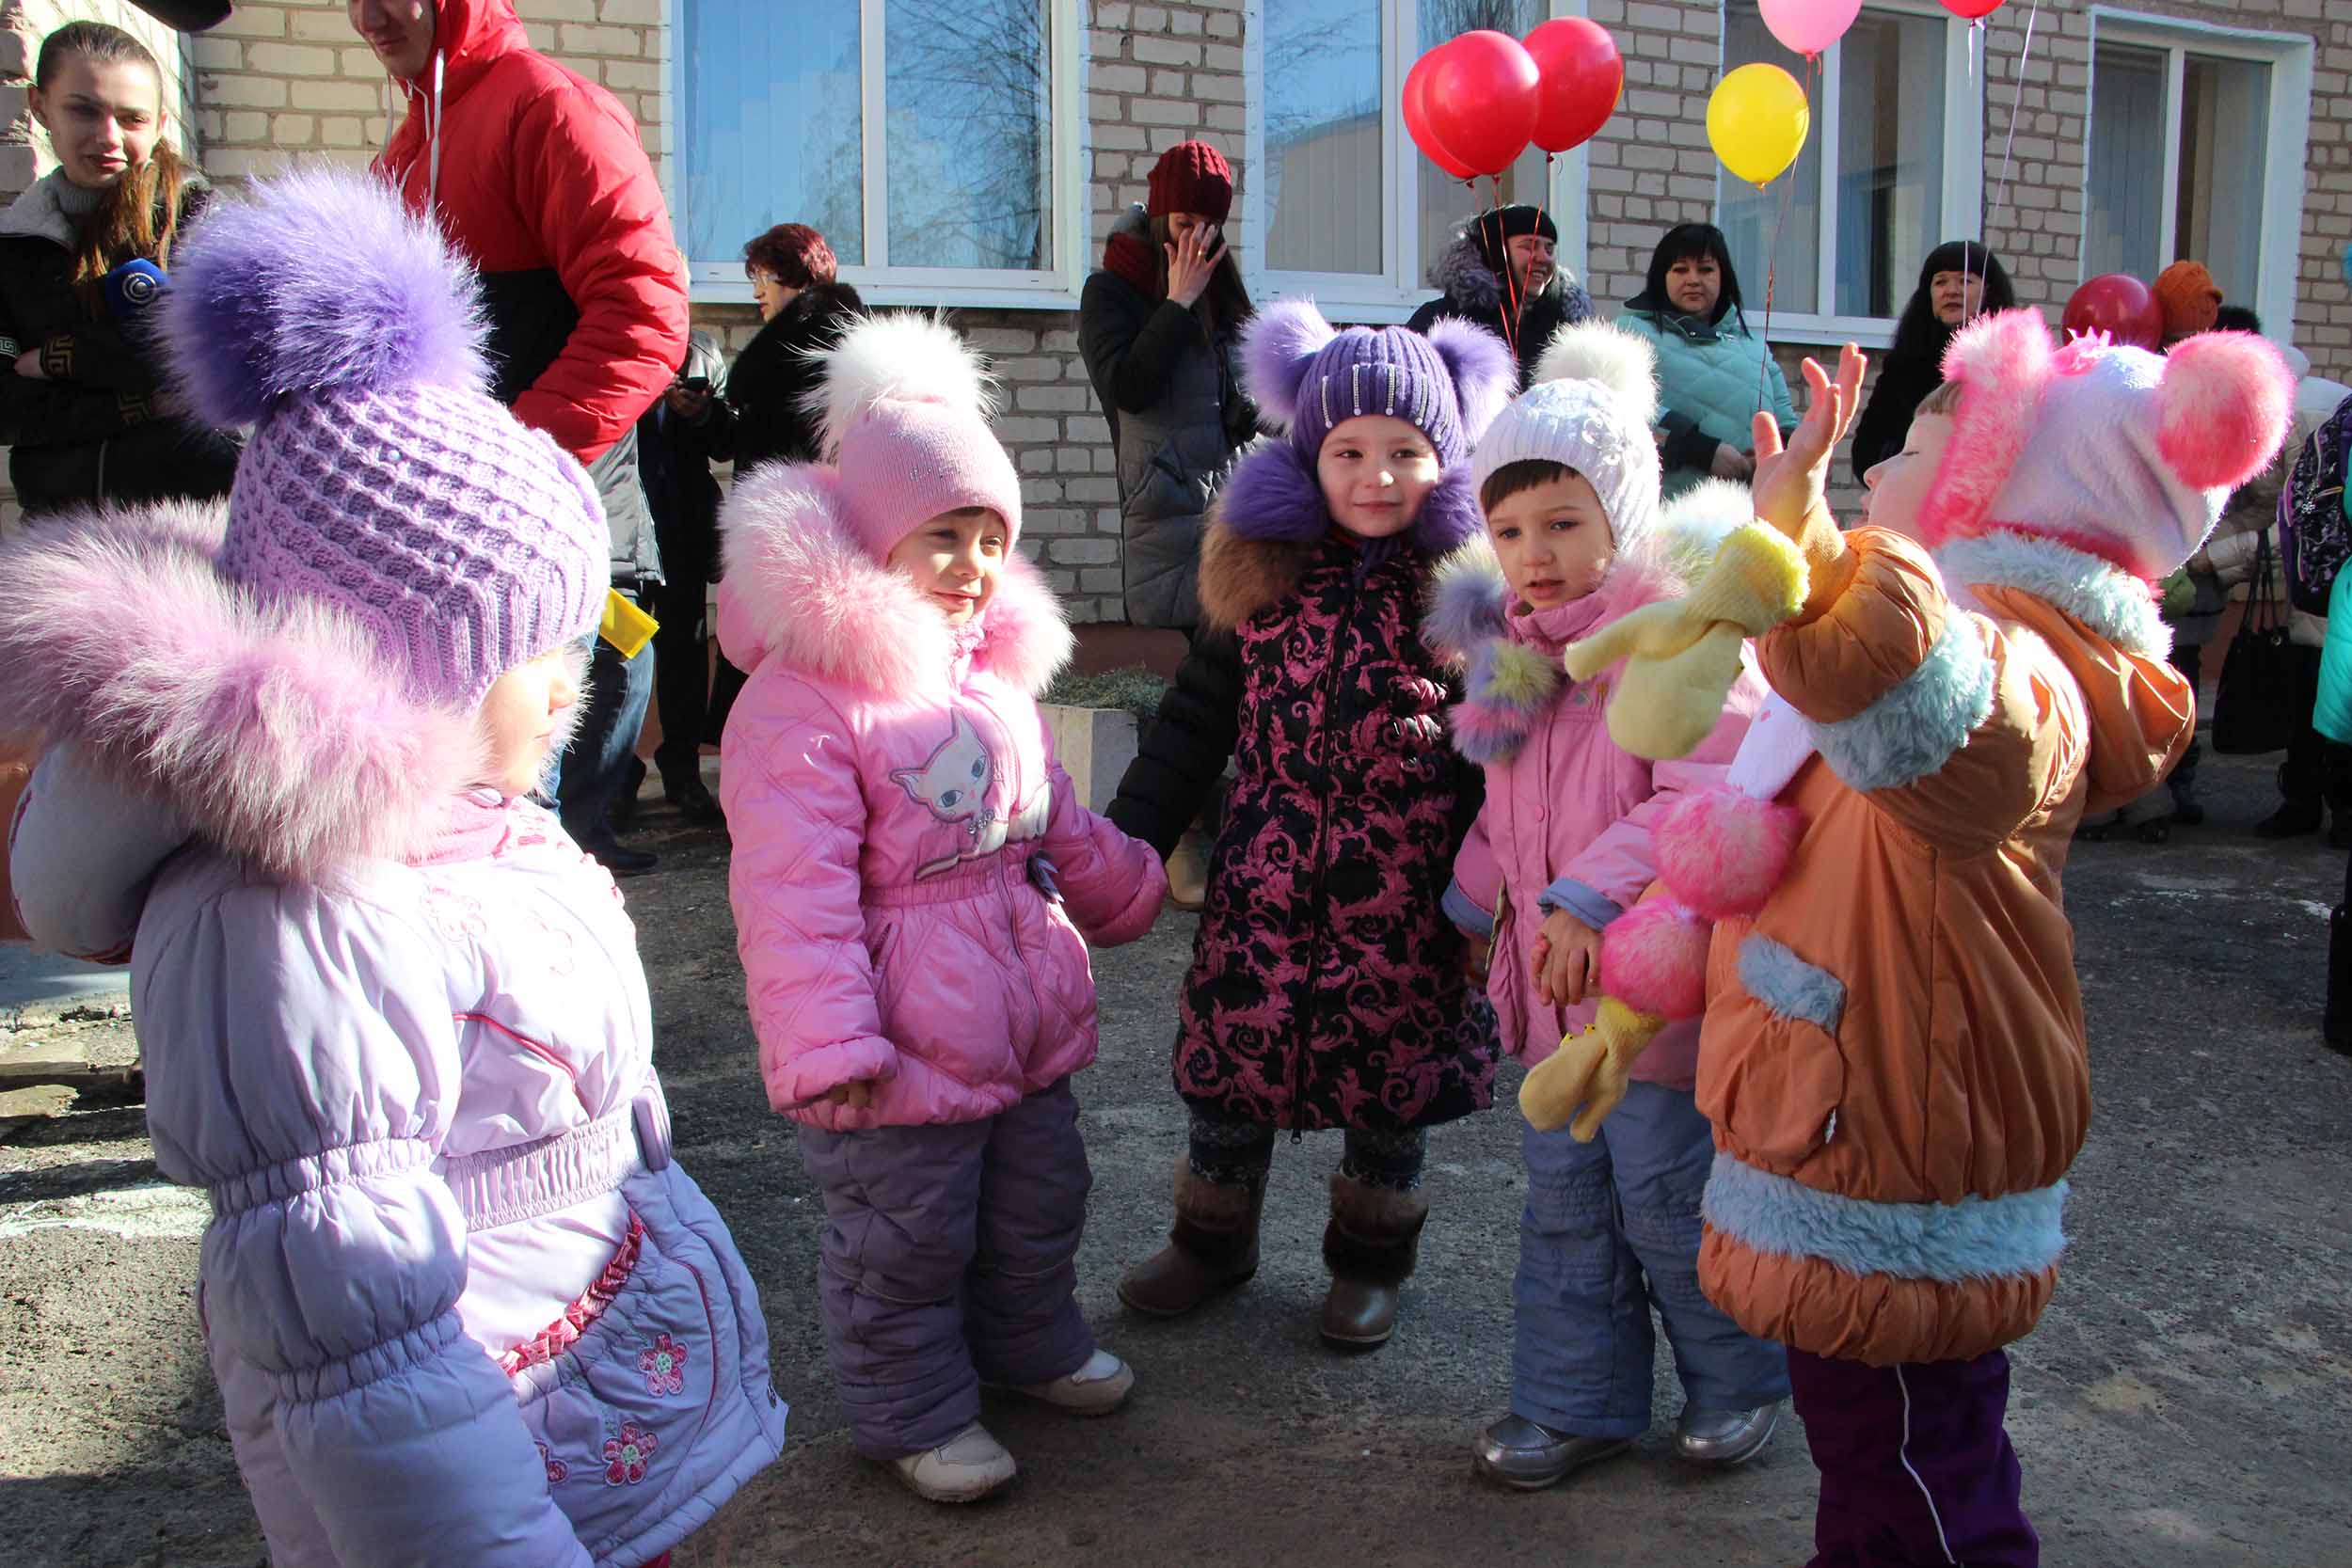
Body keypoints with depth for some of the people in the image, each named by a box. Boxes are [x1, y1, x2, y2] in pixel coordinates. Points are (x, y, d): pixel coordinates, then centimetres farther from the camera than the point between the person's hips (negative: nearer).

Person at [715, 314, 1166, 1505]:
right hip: (902, 1046, -8)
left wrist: (1130, 887, 35)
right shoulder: (803, 699, -21)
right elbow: (794, 894, -25)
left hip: (1025, 1016, 9)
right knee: (904, 1242, 8)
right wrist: (824, 1047, -28)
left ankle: (1032, 1345, 48)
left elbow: (1054, 821, 24)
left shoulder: (993, 670, 9)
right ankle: (917, 1415, 30)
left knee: (1039, 1205, 25)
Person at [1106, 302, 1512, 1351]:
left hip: (1402, 899, -2)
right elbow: (1193, 724, 6)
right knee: (1229, 1063, 11)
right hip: (1263, 888, 2)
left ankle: (1371, 1257, 36)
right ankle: (1213, 1238, 37)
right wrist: (1124, 849, 4)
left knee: (1391, 1082, 11)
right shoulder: (1262, 576, 1)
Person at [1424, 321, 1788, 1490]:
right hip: (1550, 976, 8)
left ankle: (1738, 1381, 31)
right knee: (1564, 1199, 16)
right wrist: (1476, 897, 16)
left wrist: (1595, 894, -30)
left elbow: (1709, 792, -27)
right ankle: (1578, 1399, 31)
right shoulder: (1515, 648, 8)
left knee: (1668, 1195, 6)